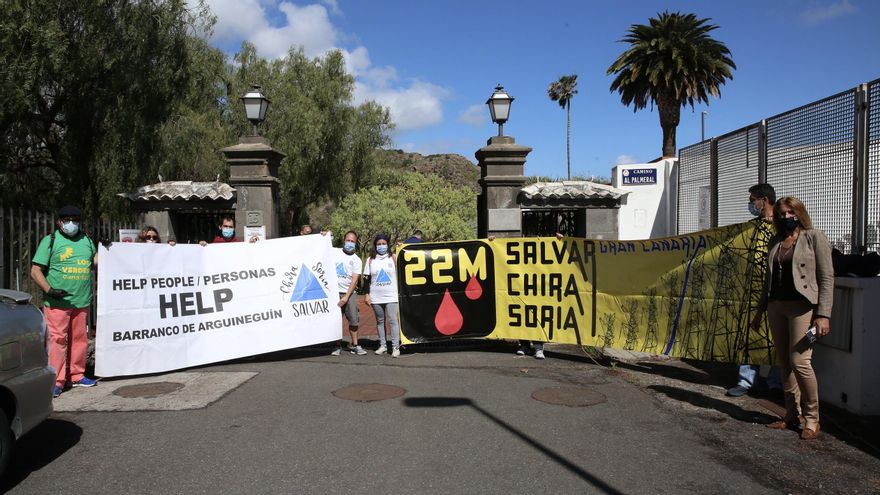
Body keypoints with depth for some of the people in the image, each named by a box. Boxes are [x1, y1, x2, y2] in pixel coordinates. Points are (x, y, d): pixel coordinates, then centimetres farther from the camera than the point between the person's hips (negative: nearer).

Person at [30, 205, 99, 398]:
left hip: (82, 302, 5)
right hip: (57, 302, -5)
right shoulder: (50, 241, 1)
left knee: (80, 339, 10)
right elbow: (35, 271, -3)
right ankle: (55, 381, -3)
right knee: (57, 339, -8)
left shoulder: (86, 240, 14)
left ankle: (77, 376, 21)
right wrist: (49, 290, -16)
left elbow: (94, 262, 26)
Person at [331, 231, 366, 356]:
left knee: (354, 319, -3)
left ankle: (354, 345, 10)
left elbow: (354, 280, -4)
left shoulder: (357, 260, 4)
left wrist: (346, 297, -13)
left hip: (349, 293, 0)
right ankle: (338, 346, 10)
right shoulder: (334, 253, 8)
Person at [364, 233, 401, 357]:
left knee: (392, 320, -9)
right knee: (380, 321, 11)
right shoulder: (371, 260, 8)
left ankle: (396, 347, -5)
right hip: (376, 297, 3)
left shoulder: (393, 257, 2)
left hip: (391, 296, -3)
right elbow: (367, 278, 8)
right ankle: (382, 345, 20)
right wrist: (367, 294, 3)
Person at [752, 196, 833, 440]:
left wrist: (823, 314, -14)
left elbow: (827, 277, -6)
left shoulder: (815, 238, -2)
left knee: (799, 361, -12)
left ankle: (812, 418, 4)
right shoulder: (775, 242, 15)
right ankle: (792, 415, 18)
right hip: (776, 306, 6)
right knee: (785, 363, 8)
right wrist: (760, 310, 18)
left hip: (802, 306, -6)